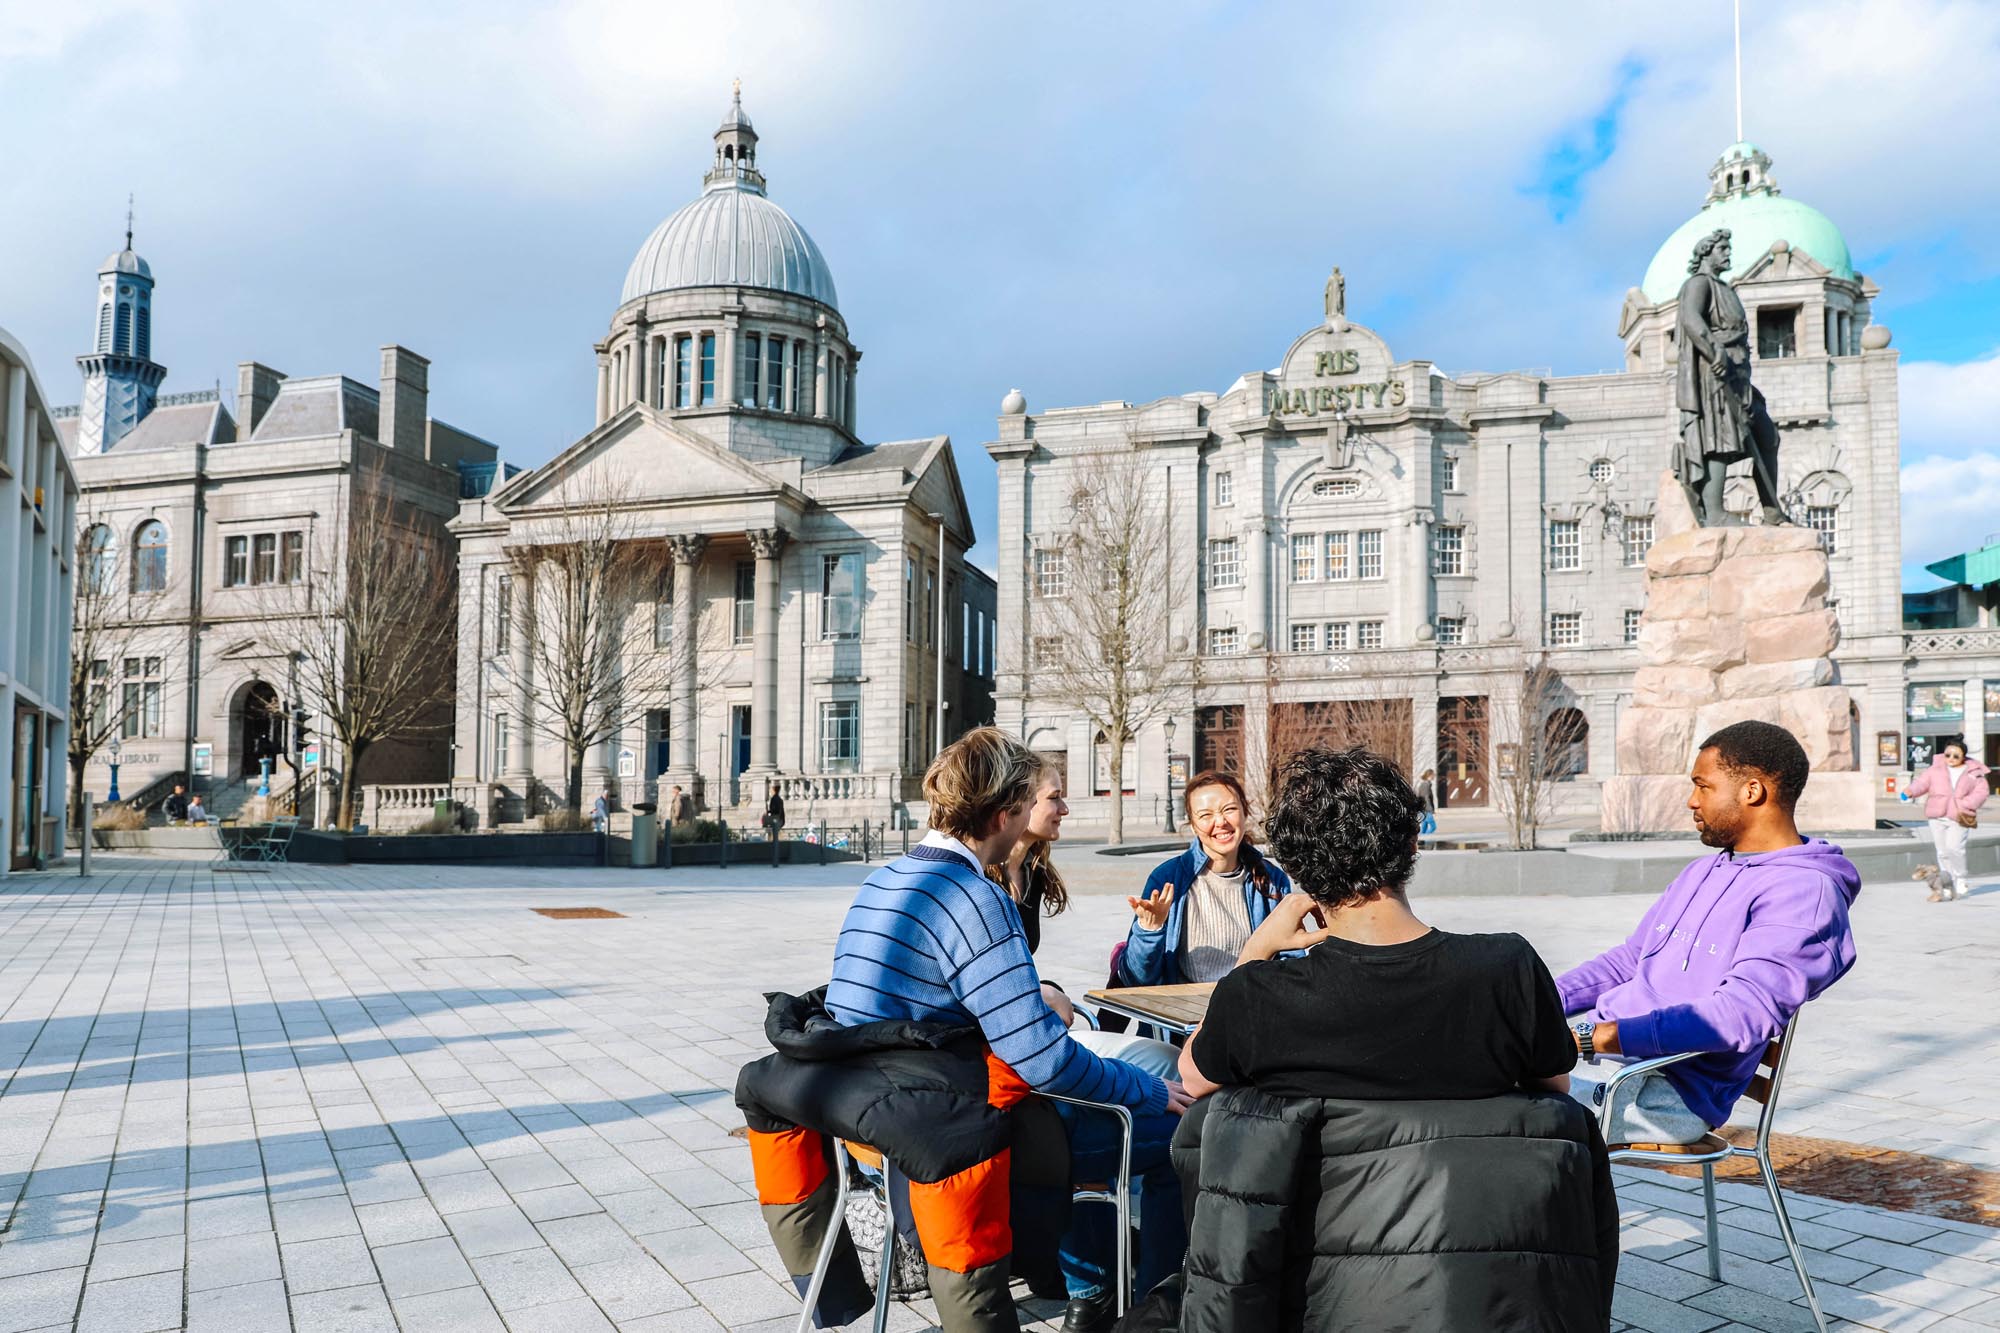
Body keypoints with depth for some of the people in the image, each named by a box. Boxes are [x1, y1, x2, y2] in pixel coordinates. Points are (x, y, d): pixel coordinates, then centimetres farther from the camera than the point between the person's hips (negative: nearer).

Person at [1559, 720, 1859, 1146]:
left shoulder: (1804, 892, -11)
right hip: (1601, 1040, 9)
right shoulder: (1704, 871, 20)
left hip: (1669, 1087, -9)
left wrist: (1593, 1037, -28)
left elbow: (1742, 1014, -23)